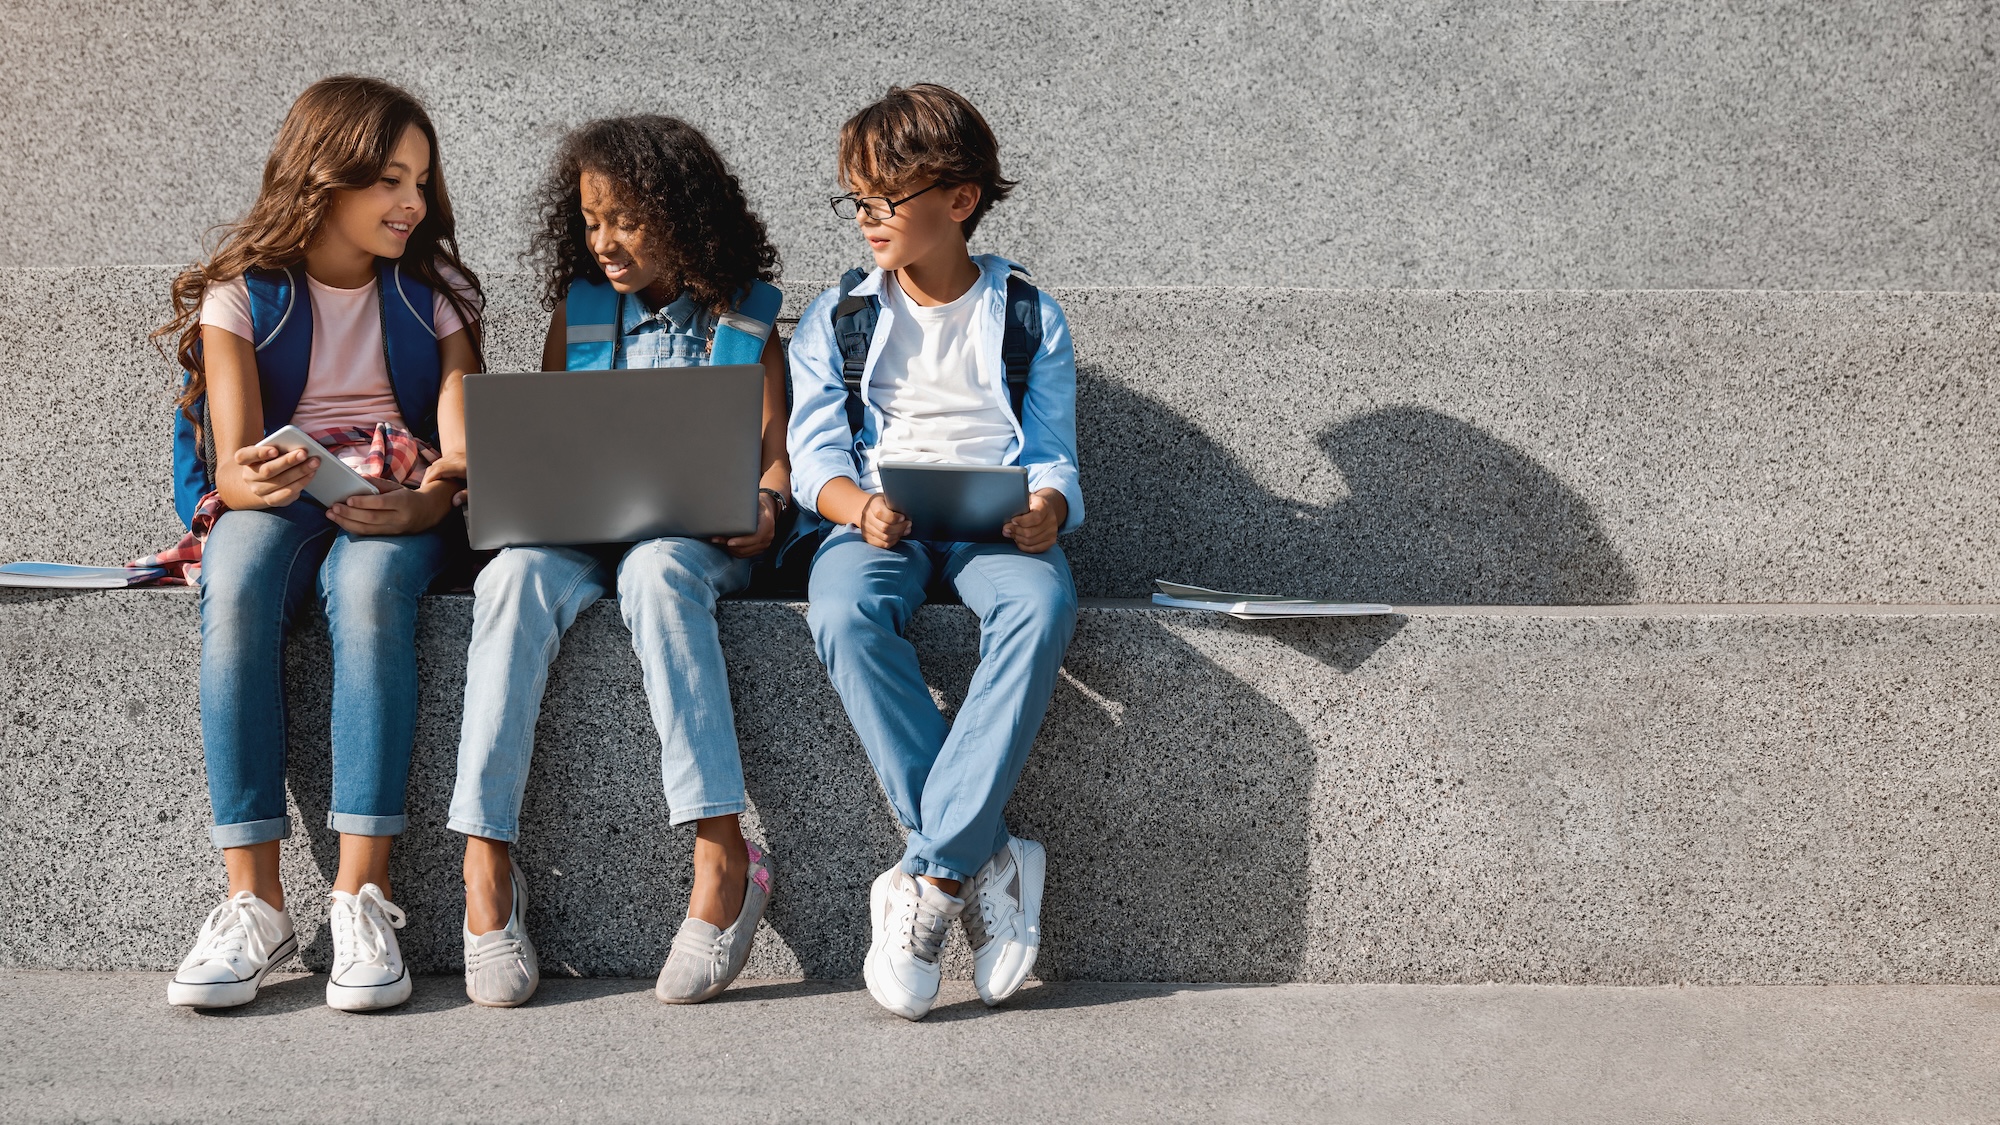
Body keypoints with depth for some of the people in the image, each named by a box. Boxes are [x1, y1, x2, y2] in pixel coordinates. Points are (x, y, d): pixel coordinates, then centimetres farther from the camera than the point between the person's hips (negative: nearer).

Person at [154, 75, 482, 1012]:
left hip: (398, 503, 0)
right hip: (273, 498, 0)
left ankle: (363, 892, -41)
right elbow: (233, 465, -5)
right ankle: (253, 899, -36)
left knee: (368, 589, -37)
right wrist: (249, 479, -31)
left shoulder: (434, 293, 8)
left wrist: (428, 499, -27)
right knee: (234, 591, -36)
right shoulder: (243, 293, 4)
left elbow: (463, 457, -3)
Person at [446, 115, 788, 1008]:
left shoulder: (745, 316, 10)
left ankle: (722, 854, -41)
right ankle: (486, 861, -37)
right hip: (585, 533, 2)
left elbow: (775, 458, 6)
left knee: (654, 571, -39)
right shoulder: (579, 309, 17)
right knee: (516, 573, -33)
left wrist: (764, 508, -16)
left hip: (697, 538, -2)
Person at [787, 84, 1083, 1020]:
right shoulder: (836, 318, 16)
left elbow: (1053, 456, 8)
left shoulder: (1029, 318, 14)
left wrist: (1046, 507, -16)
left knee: (1042, 603, -38)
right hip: (878, 520, 1)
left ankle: (929, 878, -37)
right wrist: (861, 506, -17)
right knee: (844, 615, -37)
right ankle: (985, 865, -32)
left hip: (994, 521, 0)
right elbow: (814, 454, 6)